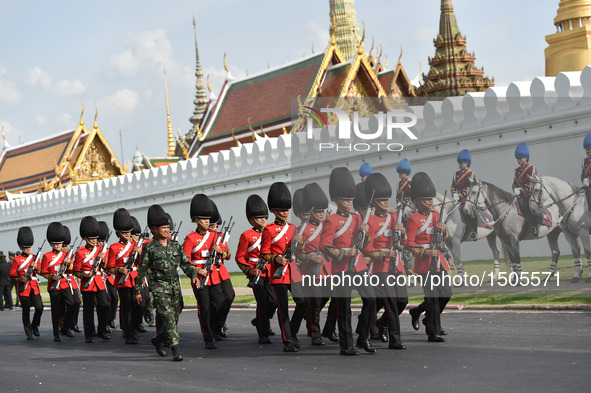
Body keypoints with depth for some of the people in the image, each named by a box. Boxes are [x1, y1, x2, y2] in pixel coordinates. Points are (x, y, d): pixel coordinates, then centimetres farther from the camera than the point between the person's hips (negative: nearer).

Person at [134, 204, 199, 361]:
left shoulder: (176, 245, 9)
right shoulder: (150, 248, -4)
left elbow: (185, 263, 7)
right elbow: (142, 270, 0)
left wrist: (193, 275, -12)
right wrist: (137, 290, 1)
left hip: (175, 287, 5)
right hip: (159, 288, -5)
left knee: (174, 318, 10)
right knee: (167, 317, -14)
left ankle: (158, 340, 33)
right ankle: (175, 349, -12)